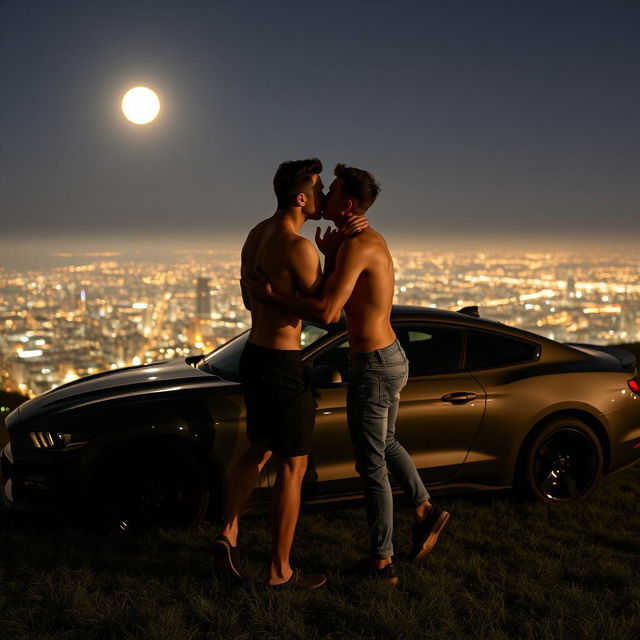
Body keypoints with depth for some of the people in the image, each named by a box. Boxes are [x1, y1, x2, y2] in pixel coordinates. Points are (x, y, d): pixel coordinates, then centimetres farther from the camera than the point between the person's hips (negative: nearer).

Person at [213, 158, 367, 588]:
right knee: (293, 466, 3)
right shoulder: (299, 247, -21)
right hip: (281, 365, -9)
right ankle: (280, 570, 14)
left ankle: (229, 534, 23)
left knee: (259, 451, 25)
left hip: (254, 355, 9)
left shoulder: (257, 234, 8)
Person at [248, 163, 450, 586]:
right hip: (391, 357, 10)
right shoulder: (371, 241, 10)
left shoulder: (356, 245, -22)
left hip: (374, 367, -10)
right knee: (386, 444, 29)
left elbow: (326, 312, -30)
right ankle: (425, 512, 42)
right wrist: (329, 251, 4)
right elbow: (339, 305, 12)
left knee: (372, 466, 3)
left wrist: (271, 296, -21)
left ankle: (382, 562, 17)